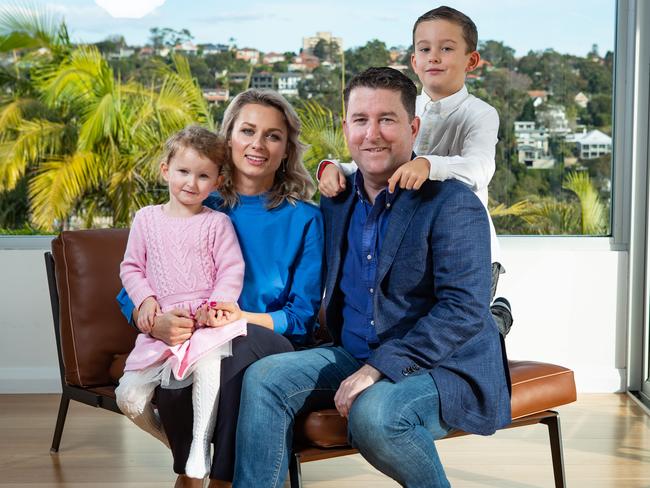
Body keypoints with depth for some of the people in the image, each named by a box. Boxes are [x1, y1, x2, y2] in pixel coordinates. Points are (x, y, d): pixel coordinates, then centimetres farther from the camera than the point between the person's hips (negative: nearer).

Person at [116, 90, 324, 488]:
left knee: (244, 341, -36)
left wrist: (237, 318, -17)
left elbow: (303, 316, 1)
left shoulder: (304, 218, 6)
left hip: (270, 351, -1)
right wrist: (155, 322, -18)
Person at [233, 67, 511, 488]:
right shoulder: (337, 202, 11)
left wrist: (379, 368, -25)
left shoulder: (453, 205, -11)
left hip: (444, 367, -6)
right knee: (264, 377, -14)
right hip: (355, 356, 6)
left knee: (373, 411, -34)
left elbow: (465, 310, -20)